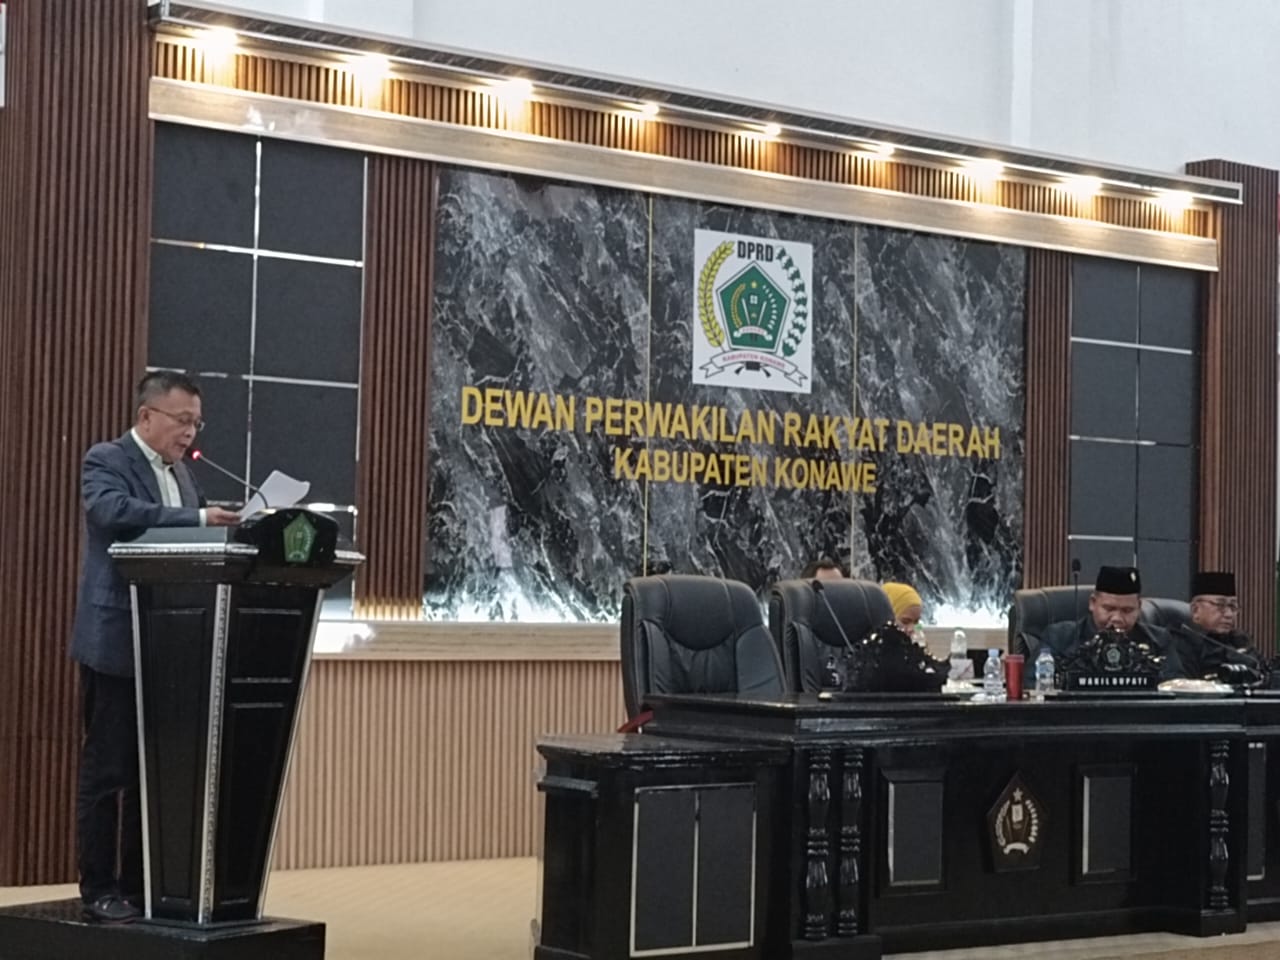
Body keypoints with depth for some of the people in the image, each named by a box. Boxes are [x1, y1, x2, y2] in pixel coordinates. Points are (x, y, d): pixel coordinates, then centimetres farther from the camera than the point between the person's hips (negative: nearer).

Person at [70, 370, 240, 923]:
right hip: (116, 643, -8)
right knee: (107, 769, -2)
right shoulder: (106, 461, -7)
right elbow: (114, 511, -27)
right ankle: (99, 889, 4)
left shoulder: (180, 473, 17)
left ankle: (140, 884, 16)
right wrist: (199, 519, -33)